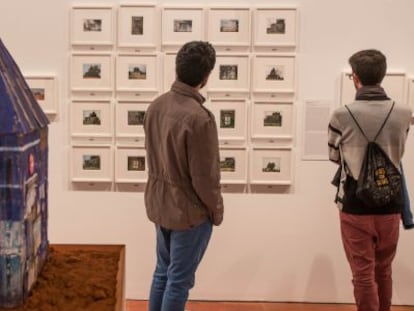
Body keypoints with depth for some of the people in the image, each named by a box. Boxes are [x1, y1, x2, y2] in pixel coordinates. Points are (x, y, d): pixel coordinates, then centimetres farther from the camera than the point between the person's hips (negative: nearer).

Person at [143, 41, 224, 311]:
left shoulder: (156, 105, -2)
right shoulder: (199, 117, -26)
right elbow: (205, 176, -21)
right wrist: (216, 210, -4)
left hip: (159, 204, 8)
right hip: (189, 210, -7)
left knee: (163, 271, 21)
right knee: (179, 279, 8)